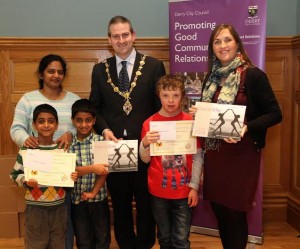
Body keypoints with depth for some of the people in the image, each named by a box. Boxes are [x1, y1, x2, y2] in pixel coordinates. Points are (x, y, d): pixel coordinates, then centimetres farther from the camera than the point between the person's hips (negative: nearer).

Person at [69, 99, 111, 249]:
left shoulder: (101, 141, -6)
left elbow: (104, 170, -8)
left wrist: (93, 192, -12)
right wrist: (93, 168, -24)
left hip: (99, 198, -1)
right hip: (77, 199, 1)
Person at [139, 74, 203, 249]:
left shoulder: (191, 121, -3)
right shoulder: (150, 123, -2)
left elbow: (198, 157, -2)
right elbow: (145, 159, -1)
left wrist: (194, 187, -5)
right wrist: (145, 143, -21)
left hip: (184, 191, -1)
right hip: (158, 191, 1)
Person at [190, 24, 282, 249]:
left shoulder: (253, 75, -10)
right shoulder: (212, 77, 9)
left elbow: (275, 114, -12)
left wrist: (247, 127, -25)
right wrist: (198, 113, -3)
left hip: (242, 153, -6)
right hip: (214, 153, 6)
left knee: (235, 213, 4)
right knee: (219, 209, 13)